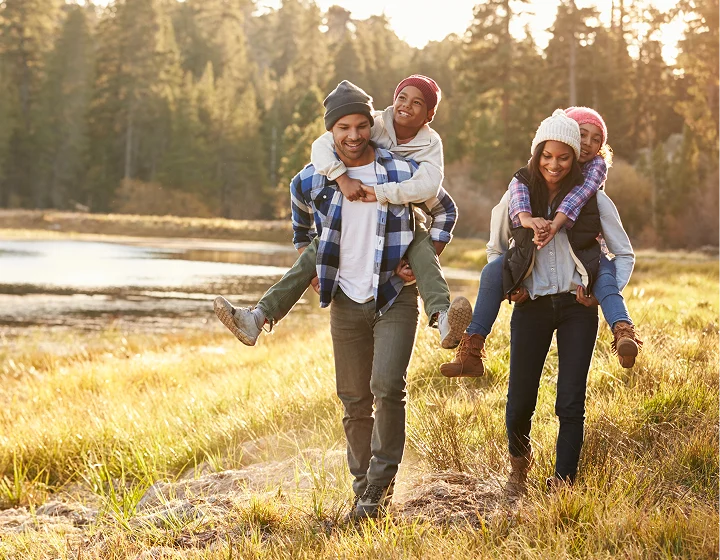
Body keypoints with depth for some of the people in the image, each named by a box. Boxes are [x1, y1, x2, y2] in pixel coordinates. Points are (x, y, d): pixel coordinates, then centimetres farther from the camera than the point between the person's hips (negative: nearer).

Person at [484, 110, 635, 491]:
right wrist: (508, 288, 4)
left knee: (570, 402, -5)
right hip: (532, 306, 1)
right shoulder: (518, 195, 2)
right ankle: (519, 459, 33)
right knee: (519, 401, 3)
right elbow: (496, 249, 17)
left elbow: (625, 254, 7)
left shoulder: (593, 198, -1)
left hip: (577, 307, -1)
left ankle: (563, 483, 6)